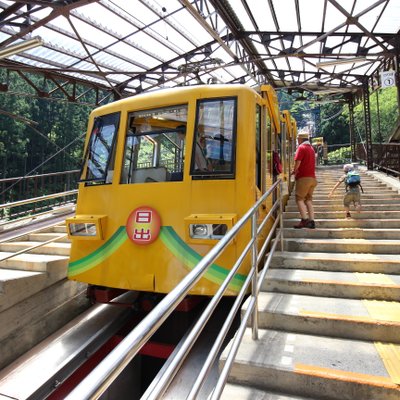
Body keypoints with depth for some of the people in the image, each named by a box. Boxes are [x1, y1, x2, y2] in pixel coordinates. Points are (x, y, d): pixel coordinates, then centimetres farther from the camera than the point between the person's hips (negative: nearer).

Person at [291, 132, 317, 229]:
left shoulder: (301, 147, -7)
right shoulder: (311, 148, 19)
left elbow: (297, 162, -15)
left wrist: (294, 171, 3)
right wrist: (297, 170, 17)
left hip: (304, 178, -8)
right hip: (312, 177, 8)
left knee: (299, 199, -4)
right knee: (308, 199, 9)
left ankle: (304, 220, -12)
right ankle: (311, 221, 6)